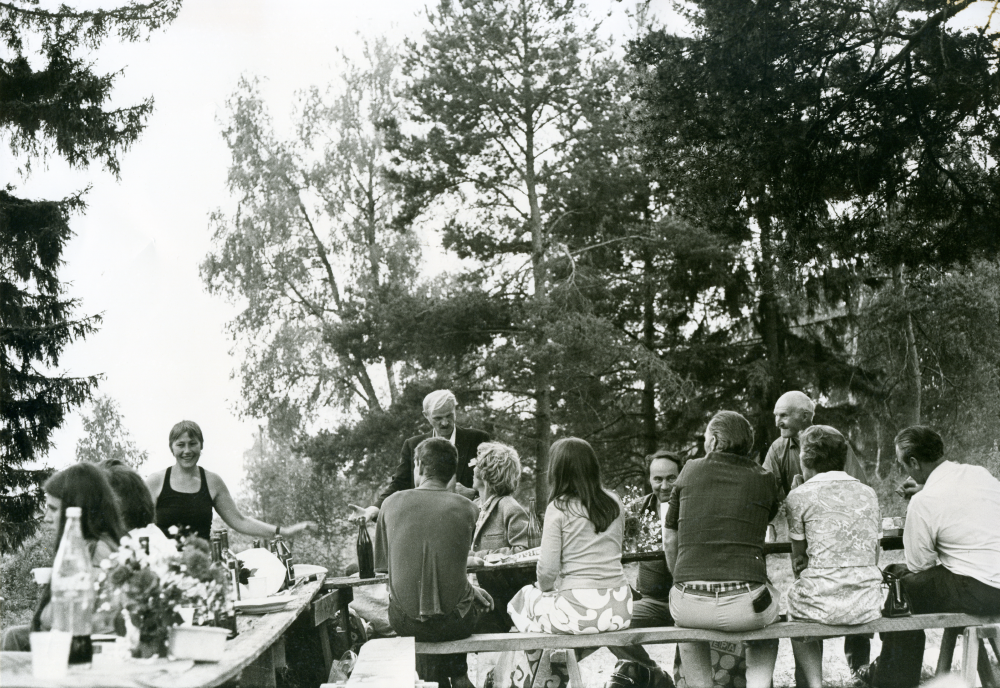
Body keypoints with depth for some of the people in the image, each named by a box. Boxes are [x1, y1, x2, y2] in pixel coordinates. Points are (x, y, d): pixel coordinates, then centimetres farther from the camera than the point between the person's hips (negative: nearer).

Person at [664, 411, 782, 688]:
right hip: (745, 606, 0)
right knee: (768, 617, 36)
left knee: (687, 625, 37)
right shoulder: (765, 481, 6)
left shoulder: (690, 471, 7)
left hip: (689, 604, 1)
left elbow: (669, 540, 14)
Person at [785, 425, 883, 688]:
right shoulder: (869, 493, 10)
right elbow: (874, 556, 15)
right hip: (868, 606, 4)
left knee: (795, 591, 27)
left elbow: (798, 561, 6)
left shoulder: (799, 496, -2)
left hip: (822, 605, -4)